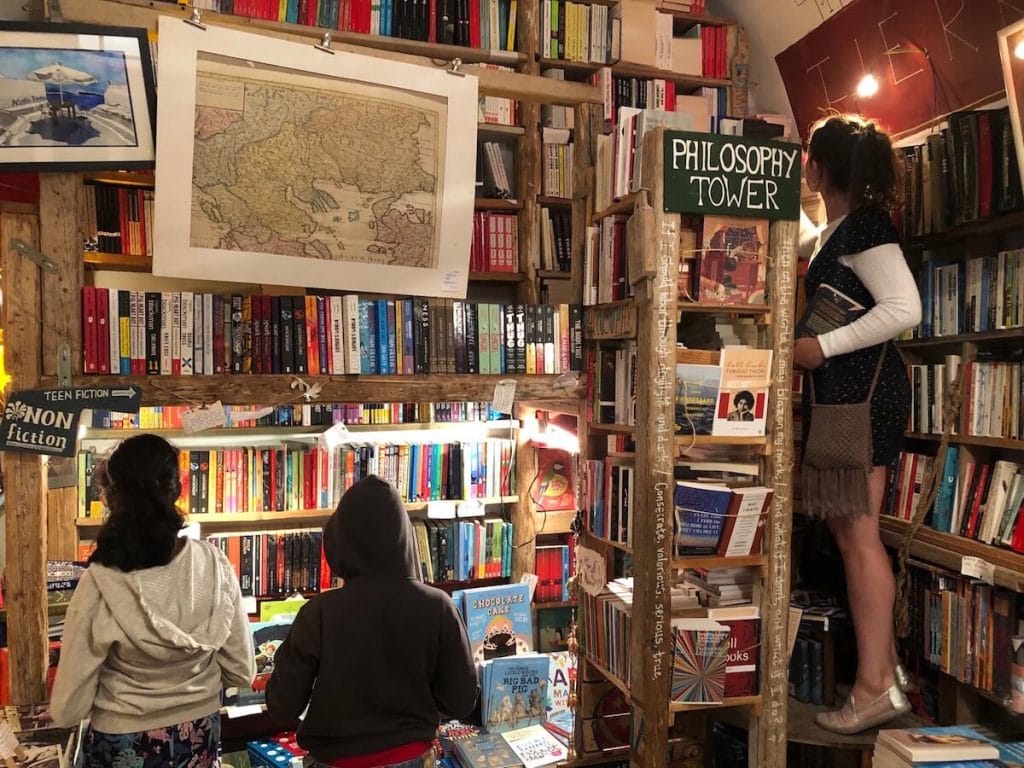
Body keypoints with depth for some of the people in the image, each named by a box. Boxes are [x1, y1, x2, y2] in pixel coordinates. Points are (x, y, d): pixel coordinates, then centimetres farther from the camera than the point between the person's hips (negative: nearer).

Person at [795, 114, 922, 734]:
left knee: (857, 533, -7)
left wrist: (821, 347, -20)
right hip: (843, 388, 10)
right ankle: (886, 665, 23)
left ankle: (877, 686, 1)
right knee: (850, 528, 12)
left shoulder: (864, 224, -12)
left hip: (865, 388, -10)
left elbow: (906, 309, -23)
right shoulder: (839, 227, 17)